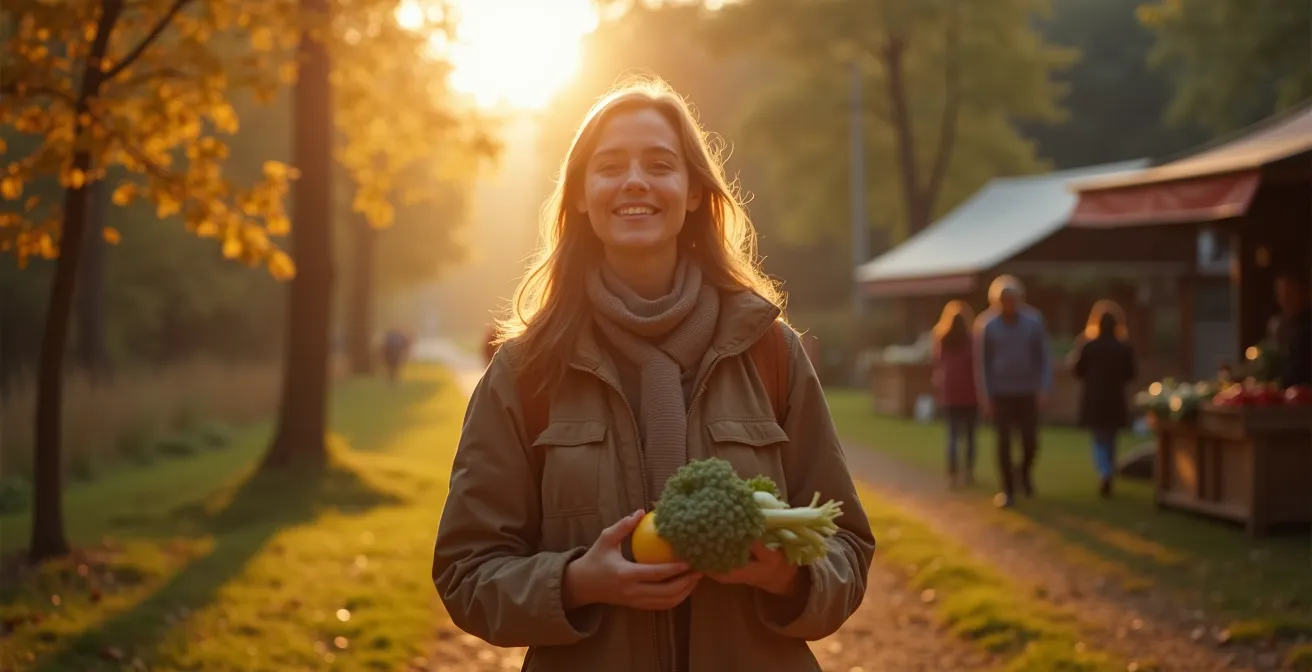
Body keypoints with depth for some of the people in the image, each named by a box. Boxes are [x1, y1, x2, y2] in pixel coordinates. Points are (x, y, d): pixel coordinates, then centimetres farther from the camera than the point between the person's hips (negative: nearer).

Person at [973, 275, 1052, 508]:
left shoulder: (1034, 321, -5)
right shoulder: (986, 325, -6)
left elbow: (1044, 357, -1)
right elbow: (982, 362, -2)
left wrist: (1044, 388, -10)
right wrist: (985, 396, -6)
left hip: (1027, 393, 1)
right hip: (1001, 394, -1)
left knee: (1030, 441, 0)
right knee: (1004, 443, -2)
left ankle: (1025, 473, 31)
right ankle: (1008, 490, 8)